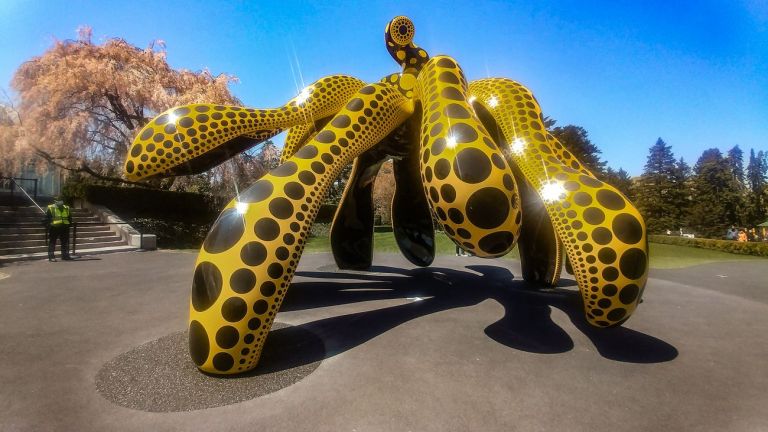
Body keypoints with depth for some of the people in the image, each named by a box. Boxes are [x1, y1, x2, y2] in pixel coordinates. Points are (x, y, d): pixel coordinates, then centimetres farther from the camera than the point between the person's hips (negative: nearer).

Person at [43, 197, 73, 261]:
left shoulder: (67, 209, 10)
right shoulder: (50, 208, -3)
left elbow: (70, 218, 18)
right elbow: (46, 219, -4)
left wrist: (68, 225, 9)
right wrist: (48, 227, -11)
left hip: (64, 229, 4)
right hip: (54, 228, -4)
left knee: (65, 242, 9)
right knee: (52, 243, 1)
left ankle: (65, 255, 18)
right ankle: (51, 257, 6)